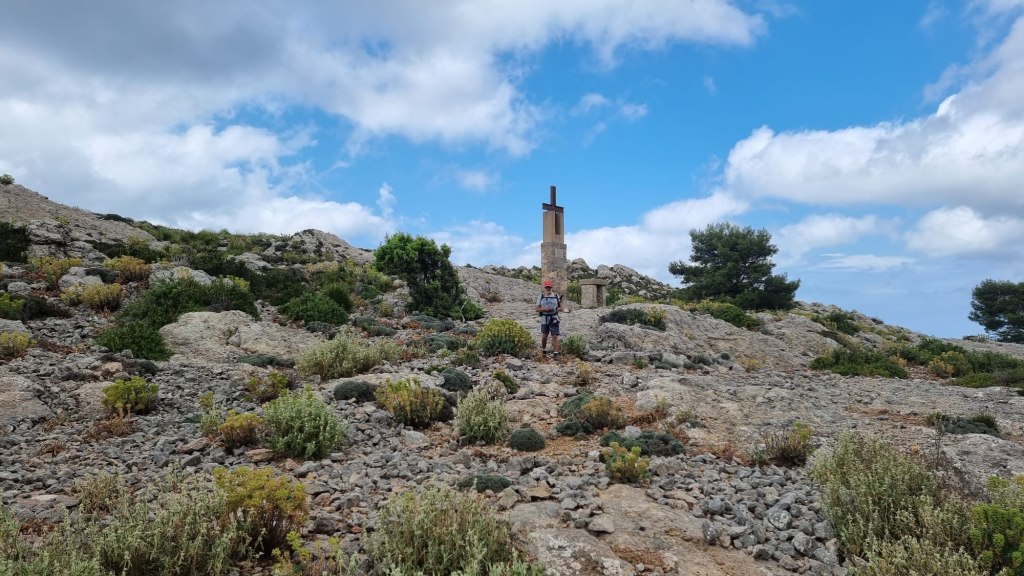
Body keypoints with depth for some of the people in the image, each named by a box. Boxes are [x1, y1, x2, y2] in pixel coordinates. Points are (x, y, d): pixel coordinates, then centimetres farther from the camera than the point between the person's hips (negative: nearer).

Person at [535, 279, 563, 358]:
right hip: (544, 320, 1)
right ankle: (543, 350, 33)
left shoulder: (556, 296, 2)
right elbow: (537, 309, -1)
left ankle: (555, 353, -11)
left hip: (554, 319, -1)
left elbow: (561, 307, 7)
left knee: (555, 336, -9)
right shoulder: (541, 297, 1)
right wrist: (545, 309, -19)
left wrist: (558, 309, -16)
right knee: (544, 336, 11)